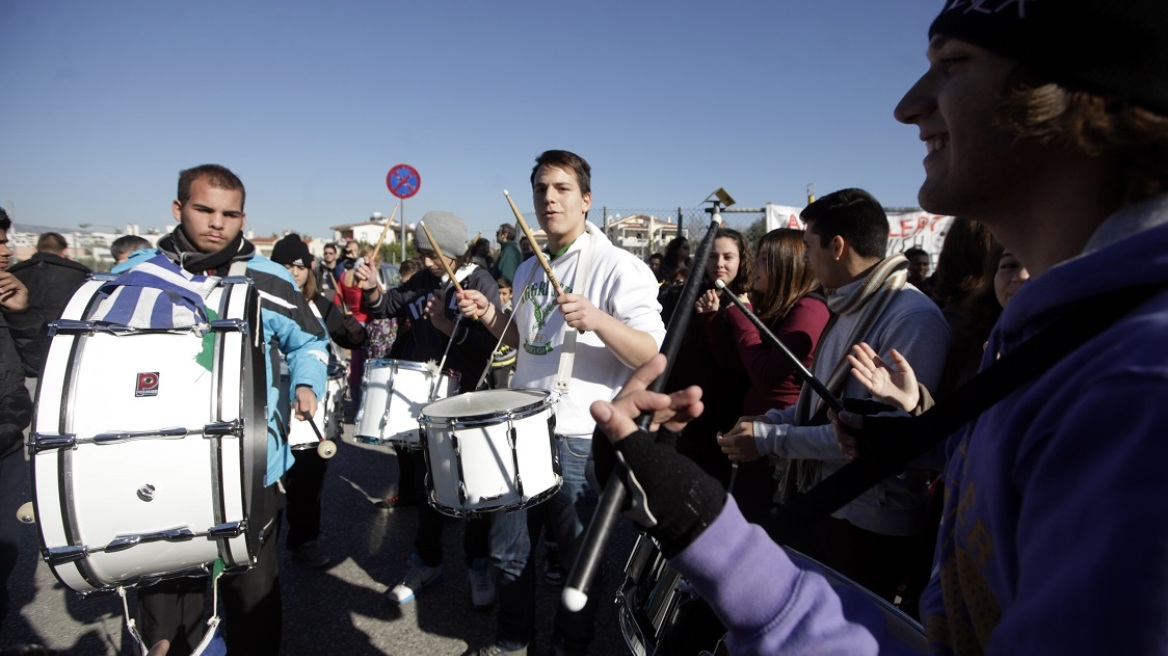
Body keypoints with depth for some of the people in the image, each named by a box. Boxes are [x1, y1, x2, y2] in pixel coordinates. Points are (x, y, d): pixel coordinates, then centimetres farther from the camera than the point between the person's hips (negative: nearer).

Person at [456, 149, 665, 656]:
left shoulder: (618, 268, -13)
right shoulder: (529, 270, 9)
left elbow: (652, 356, -21)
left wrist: (596, 319, -37)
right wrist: (490, 315, 5)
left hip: (581, 439, -6)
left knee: (579, 557, 13)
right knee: (508, 548, 19)